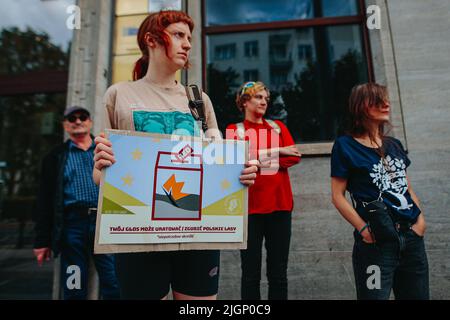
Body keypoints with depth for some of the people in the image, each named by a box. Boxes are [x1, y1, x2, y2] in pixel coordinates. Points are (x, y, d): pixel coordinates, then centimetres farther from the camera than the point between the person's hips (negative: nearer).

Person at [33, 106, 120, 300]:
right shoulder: (56, 156, 13)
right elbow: (45, 200, 10)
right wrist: (43, 240, 4)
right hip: (72, 224, 1)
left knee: (114, 287, 0)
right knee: (74, 289, 8)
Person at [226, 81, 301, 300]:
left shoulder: (278, 126, 15)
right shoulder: (234, 130, 7)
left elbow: (294, 157, 2)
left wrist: (258, 161, -9)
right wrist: (276, 152, -8)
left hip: (280, 204, 3)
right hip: (250, 206, -2)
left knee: (278, 273, 9)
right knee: (251, 273, 5)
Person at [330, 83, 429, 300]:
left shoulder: (394, 145, 12)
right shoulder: (345, 146, -7)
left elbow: (407, 187, 18)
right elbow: (338, 196, -10)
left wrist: (420, 217, 3)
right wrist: (364, 229, -16)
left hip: (412, 237, 7)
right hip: (377, 241, -6)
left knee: (418, 295, 18)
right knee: (375, 295, 4)